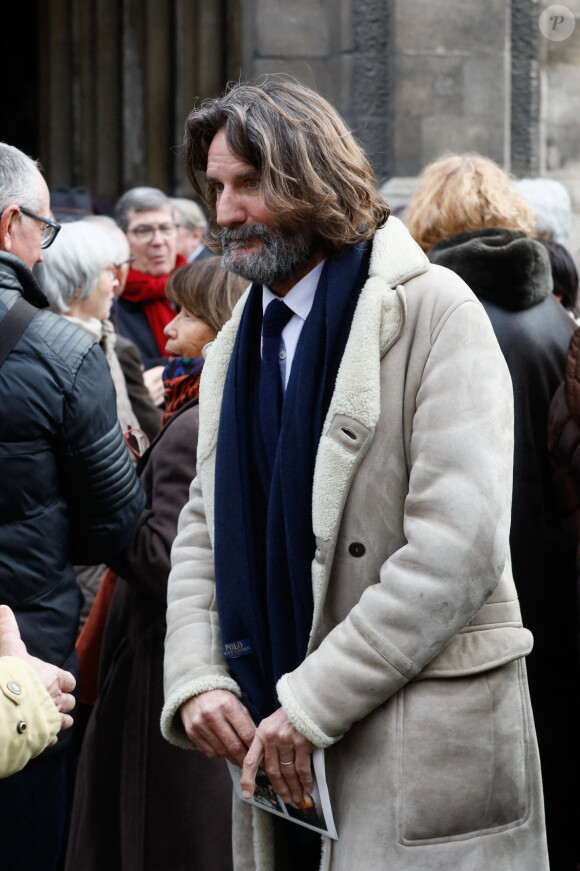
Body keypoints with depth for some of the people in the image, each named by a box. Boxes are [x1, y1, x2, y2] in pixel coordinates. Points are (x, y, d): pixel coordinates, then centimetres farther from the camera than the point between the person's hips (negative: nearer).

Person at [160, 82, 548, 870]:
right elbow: (203, 534, 16)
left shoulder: (433, 311, -8)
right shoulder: (235, 346, 16)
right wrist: (195, 681, -2)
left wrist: (313, 702, -18)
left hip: (422, 749, -6)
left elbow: (460, 548, -17)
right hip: (275, 748, 6)